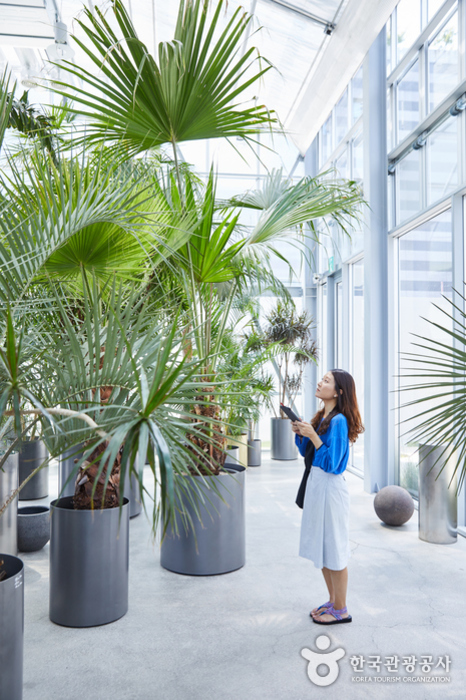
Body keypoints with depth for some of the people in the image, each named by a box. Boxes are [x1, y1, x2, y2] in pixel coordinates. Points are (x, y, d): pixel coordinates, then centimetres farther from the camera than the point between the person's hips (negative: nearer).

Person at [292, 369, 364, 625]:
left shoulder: (338, 421, -18)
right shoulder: (321, 417, 7)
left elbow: (331, 463, -21)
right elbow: (306, 452, 13)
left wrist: (312, 435, -24)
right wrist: (299, 433, -3)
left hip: (330, 487, -9)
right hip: (315, 483, 9)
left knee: (334, 549, 4)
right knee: (321, 547, 18)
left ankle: (341, 610, 21)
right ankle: (333, 601, 34)